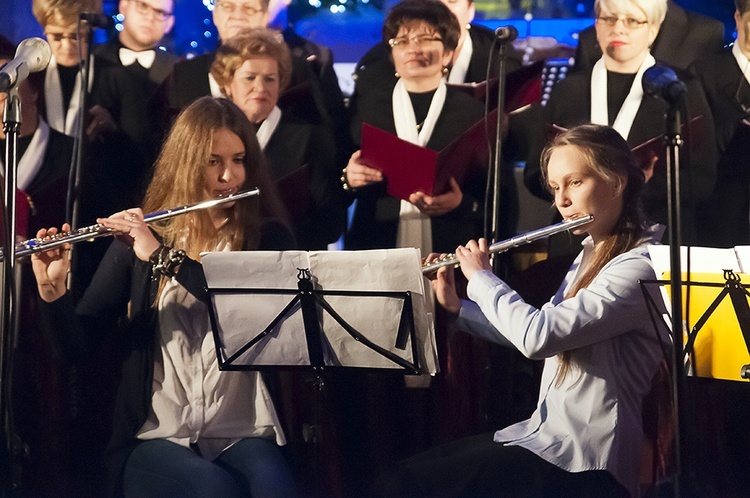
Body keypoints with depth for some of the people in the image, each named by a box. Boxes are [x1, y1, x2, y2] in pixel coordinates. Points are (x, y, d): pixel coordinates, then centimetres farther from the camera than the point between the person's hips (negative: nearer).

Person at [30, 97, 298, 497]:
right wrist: (52, 290, -15)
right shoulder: (140, 238, 9)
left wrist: (164, 256, -17)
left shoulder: (267, 238, 8)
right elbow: (77, 342, 5)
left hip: (243, 434, 0)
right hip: (157, 435, 0)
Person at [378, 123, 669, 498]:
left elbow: (539, 337, -27)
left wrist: (481, 277, -11)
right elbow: (538, 330, 22)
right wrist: (456, 306, 10)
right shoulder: (591, 255, 13)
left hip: (582, 464, -9)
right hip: (545, 436, 9)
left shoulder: (641, 266, -19)